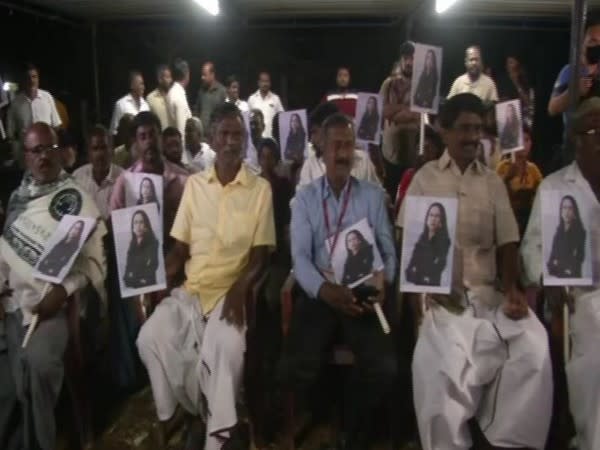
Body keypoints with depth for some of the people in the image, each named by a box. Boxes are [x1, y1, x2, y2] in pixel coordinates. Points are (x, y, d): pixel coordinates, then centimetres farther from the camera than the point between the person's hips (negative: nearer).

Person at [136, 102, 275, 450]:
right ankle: (215, 417, -2)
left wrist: (240, 290, -18)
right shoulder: (194, 185, 9)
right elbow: (180, 248, 10)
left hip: (232, 290, -3)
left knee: (228, 346, -31)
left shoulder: (260, 188, 1)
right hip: (189, 289, 4)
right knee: (151, 338, -20)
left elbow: (261, 254, -1)